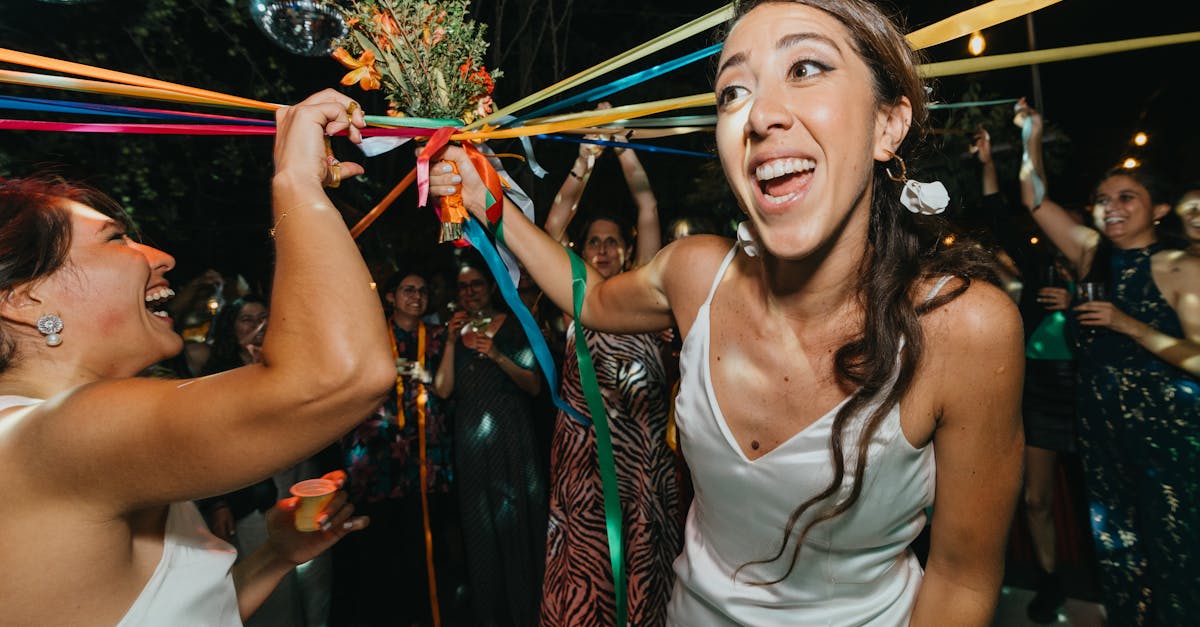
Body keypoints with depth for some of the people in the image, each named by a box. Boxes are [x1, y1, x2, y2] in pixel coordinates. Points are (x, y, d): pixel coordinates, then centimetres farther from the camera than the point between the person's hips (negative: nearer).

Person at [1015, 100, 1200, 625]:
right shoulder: (1092, 255, 5)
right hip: (1102, 425, 5)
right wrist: (1032, 140, -5)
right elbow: (1035, 201, 1)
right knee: (1116, 546, 16)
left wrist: (1130, 326, -20)